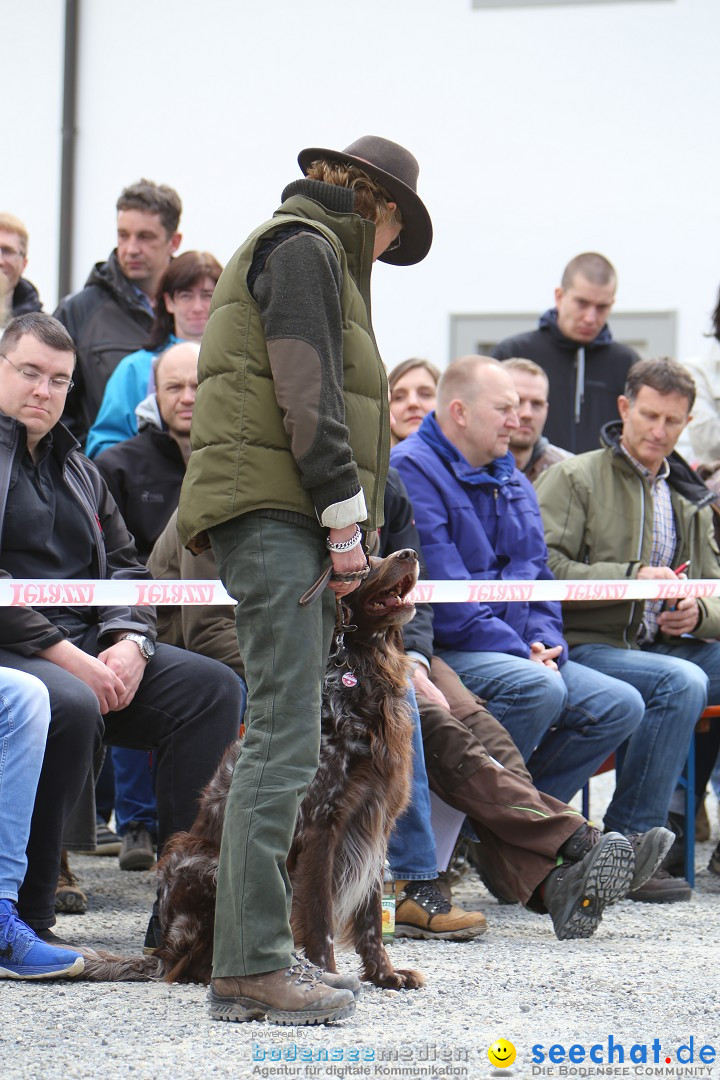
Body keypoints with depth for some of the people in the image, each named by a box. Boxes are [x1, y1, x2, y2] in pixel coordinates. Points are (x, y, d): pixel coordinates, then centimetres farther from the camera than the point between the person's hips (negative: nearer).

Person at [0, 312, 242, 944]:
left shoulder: (78, 470, 24)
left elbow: (125, 567, 20)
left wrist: (129, 642, -3)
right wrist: (64, 656, -20)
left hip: (88, 651, 7)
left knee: (212, 688, -13)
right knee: (70, 705, -38)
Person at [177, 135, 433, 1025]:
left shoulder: (308, 253, 27)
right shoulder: (304, 247, -3)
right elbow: (307, 391, -13)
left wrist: (341, 518, 17)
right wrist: (345, 514, -14)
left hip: (285, 523, 11)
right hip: (275, 514, -11)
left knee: (281, 741, 8)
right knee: (284, 739, -15)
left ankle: (245, 962, 9)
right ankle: (251, 965, -17)